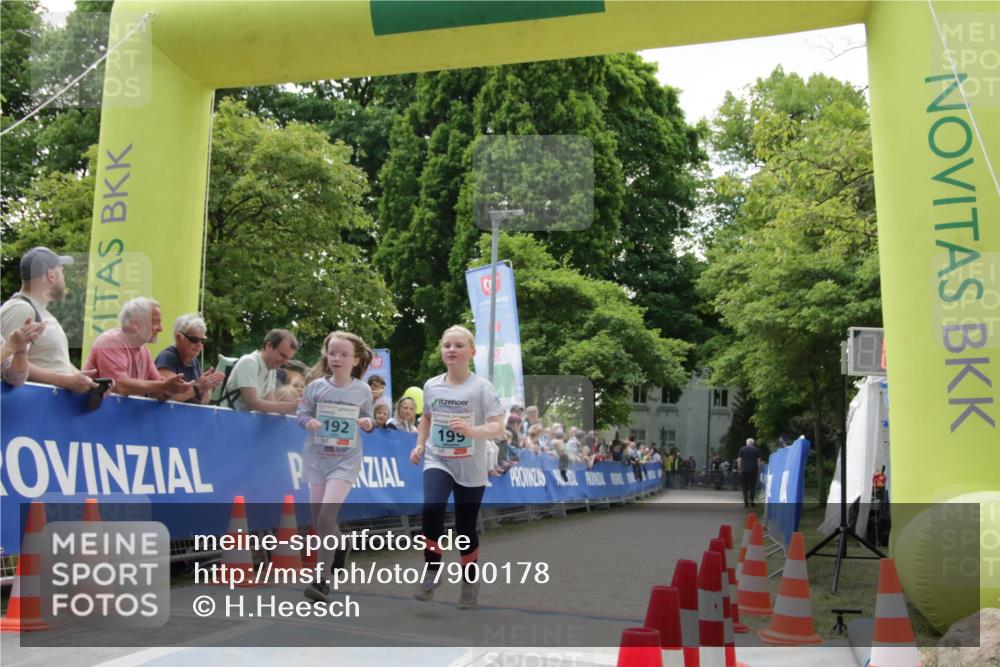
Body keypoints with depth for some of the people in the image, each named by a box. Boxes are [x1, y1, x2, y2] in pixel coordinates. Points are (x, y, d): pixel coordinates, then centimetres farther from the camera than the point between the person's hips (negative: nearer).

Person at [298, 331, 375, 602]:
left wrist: (368, 424, -14)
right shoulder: (316, 386, -3)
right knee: (318, 521, 10)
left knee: (326, 517, -15)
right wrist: (308, 422, -20)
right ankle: (340, 546, 42)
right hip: (316, 458, 3)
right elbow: (302, 413, 2)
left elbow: (367, 420, 8)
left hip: (345, 461, -3)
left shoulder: (363, 390, -3)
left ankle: (321, 580, -7)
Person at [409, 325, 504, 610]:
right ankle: (432, 571, -6)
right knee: (432, 508, -25)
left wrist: (472, 430, -33)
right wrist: (420, 445, 8)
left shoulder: (481, 387, -10)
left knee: (465, 528, 5)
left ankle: (470, 586, 26)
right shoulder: (431, 385, 2)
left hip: (471, 469, -2)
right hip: (437, 461, 2)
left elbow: (498, 428, -16)